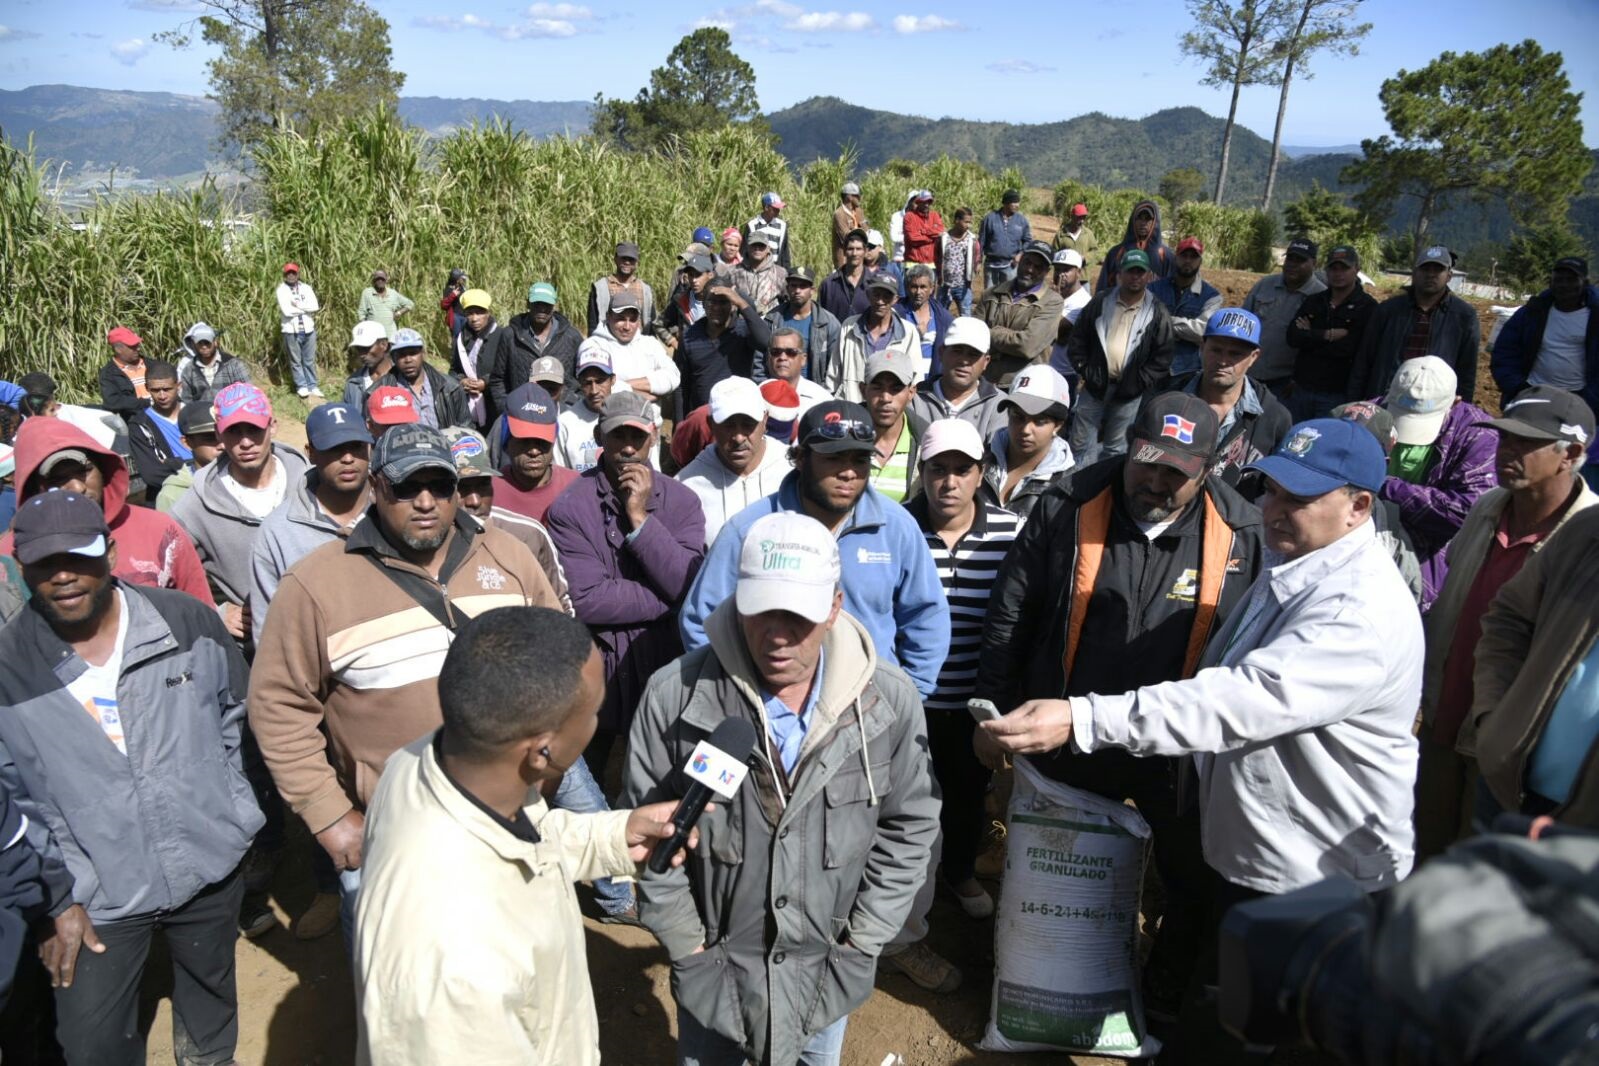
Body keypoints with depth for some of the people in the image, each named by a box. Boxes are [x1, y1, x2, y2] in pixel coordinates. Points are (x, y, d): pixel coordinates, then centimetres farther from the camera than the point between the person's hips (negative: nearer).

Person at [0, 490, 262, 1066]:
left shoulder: (190, 622, -11)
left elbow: (234, 713, 4)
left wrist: (231, 812, 4)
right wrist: (58, 900, -6)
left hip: (211, 867, 2)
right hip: (95, 894, -1)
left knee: (211, 995, 23)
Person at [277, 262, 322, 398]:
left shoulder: (306, 288, 7)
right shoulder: (281, 290, -2)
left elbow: (315, 306, -7)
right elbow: (286, 310, -15)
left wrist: (297, 304, -12)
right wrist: (306, 308, -7)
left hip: (308, 329, 3)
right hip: (291, 330, -2)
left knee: (310, 360, 8)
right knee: (296, 361, 4)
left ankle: (313, 386, 14)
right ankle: (301, 386, 12)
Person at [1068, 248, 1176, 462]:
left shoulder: (1157, 313, -2)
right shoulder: (1100, 302, 3)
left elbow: (1162, 356, -3)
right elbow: (1078, 339, 8)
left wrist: (1138, 383, -11)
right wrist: (1083, 371, -2)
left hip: (1129, 391, -1)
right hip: (1094, 384, 1)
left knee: (1116, 448, 11)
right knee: (1082, 444, 6)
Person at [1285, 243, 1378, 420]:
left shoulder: (1368, 307, -4)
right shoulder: (1313, 301, 11)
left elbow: (1349, 348, -17)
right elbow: (1292, 337, -3)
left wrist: (1311, 336, -8)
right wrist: (1326, 335, -15)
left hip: (1337, 395, -4)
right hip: (1301, 390, 5)